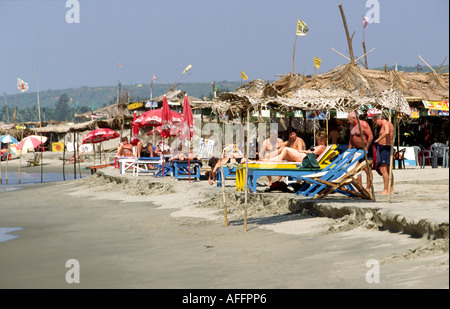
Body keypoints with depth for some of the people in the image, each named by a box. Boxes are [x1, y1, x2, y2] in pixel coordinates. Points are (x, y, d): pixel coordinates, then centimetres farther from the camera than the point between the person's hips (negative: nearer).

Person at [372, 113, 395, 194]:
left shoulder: (385, 124, -12)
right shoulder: (389, 124, 19)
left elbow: (386, 132, -33)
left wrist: (378, 140, -27)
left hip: (384, 148, -11)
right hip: (388, 147, 11)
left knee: (383, 169, -14)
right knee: (388, 170, 14)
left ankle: (386, 190, -18)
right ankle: (391, 189, 18)